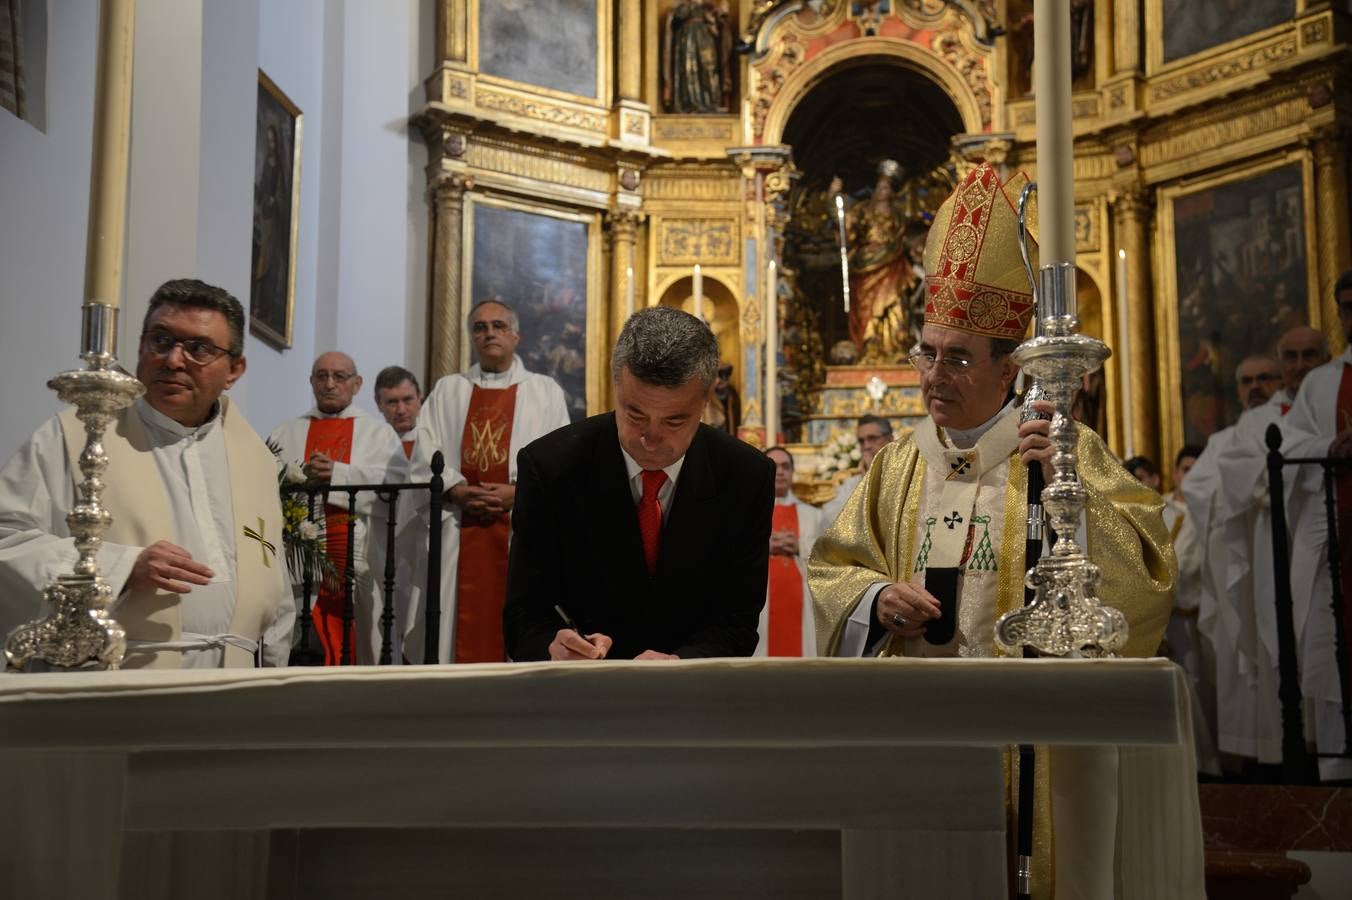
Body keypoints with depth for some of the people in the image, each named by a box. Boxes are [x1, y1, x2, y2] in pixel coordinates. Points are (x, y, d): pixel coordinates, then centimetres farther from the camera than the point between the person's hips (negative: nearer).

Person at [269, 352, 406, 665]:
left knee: (357, 642, -5)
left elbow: (395, 482, -5)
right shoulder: (285, 433, 18)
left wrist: (338, 473, -13)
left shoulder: (379, 432, 13)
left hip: (359, 556, -1)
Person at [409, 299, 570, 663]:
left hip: (522, 522, -1)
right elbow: (425, 452, 8)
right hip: (459, 525, 1)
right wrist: (457, 490, -9)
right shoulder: (446, 390, 18)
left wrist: (518, 491, -11)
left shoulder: (545, 391, 13)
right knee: (462, 618, -3)